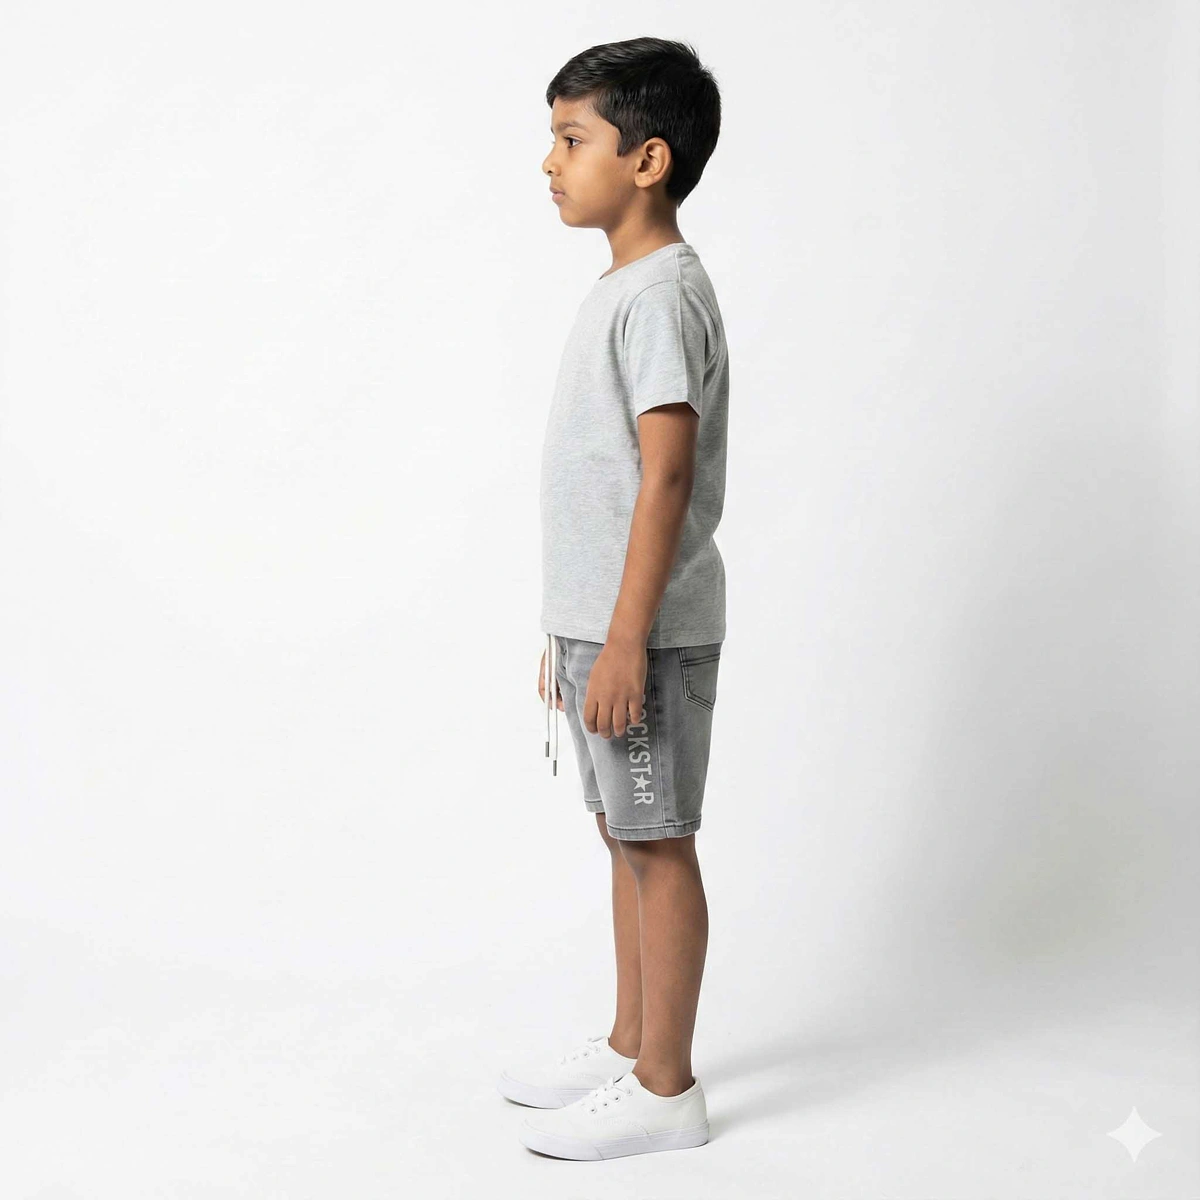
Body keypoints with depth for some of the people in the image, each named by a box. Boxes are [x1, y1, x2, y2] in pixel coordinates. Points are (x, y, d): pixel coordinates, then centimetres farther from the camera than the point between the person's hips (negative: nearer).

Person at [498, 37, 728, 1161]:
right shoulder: (619, 289, 15)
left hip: (644, 630, -10)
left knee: (656, 842, 0)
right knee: (625, 835, 16)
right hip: (594, 619, 10)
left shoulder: (661, 292, -14)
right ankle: (629, 1046, 30)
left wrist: (626, 639, -23)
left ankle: (665, 1089, 11)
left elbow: (667, 477, -20)